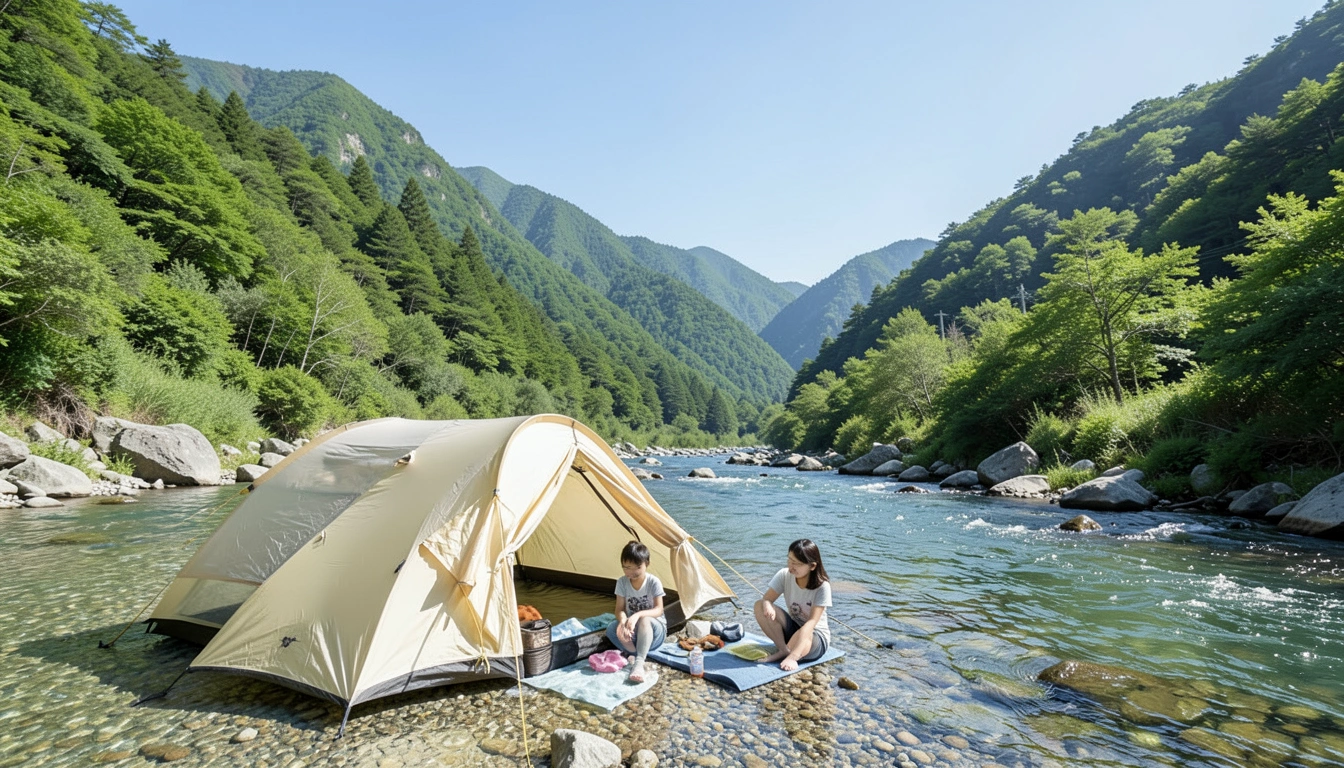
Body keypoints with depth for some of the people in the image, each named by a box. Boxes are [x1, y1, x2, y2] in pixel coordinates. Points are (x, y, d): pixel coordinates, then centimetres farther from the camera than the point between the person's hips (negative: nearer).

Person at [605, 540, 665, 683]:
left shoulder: (654, 582, -15)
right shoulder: (622, 582, -6)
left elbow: (658, 610, -21)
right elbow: (620, 609, -10)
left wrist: (638, 615, -40)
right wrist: (623, 621, -35)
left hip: (654, 629, -3)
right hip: (632, 631, 3)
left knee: (645, 620, -40)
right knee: (612, 628, -29)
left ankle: (638, 663, -48)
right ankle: (640, 656, -30)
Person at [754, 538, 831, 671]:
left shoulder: (822, 586, -24)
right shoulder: (784, 575, -12)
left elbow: (812, 622, -30)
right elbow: (767, 599, -14)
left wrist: (793, 656, -41)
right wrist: (767, 606, -41)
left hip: (816, 636, -5)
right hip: (792, 629, 5)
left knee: (804, 636, -43)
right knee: (760, 606, -22)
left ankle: (790, 656, -15)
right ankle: (783, 650, -15)